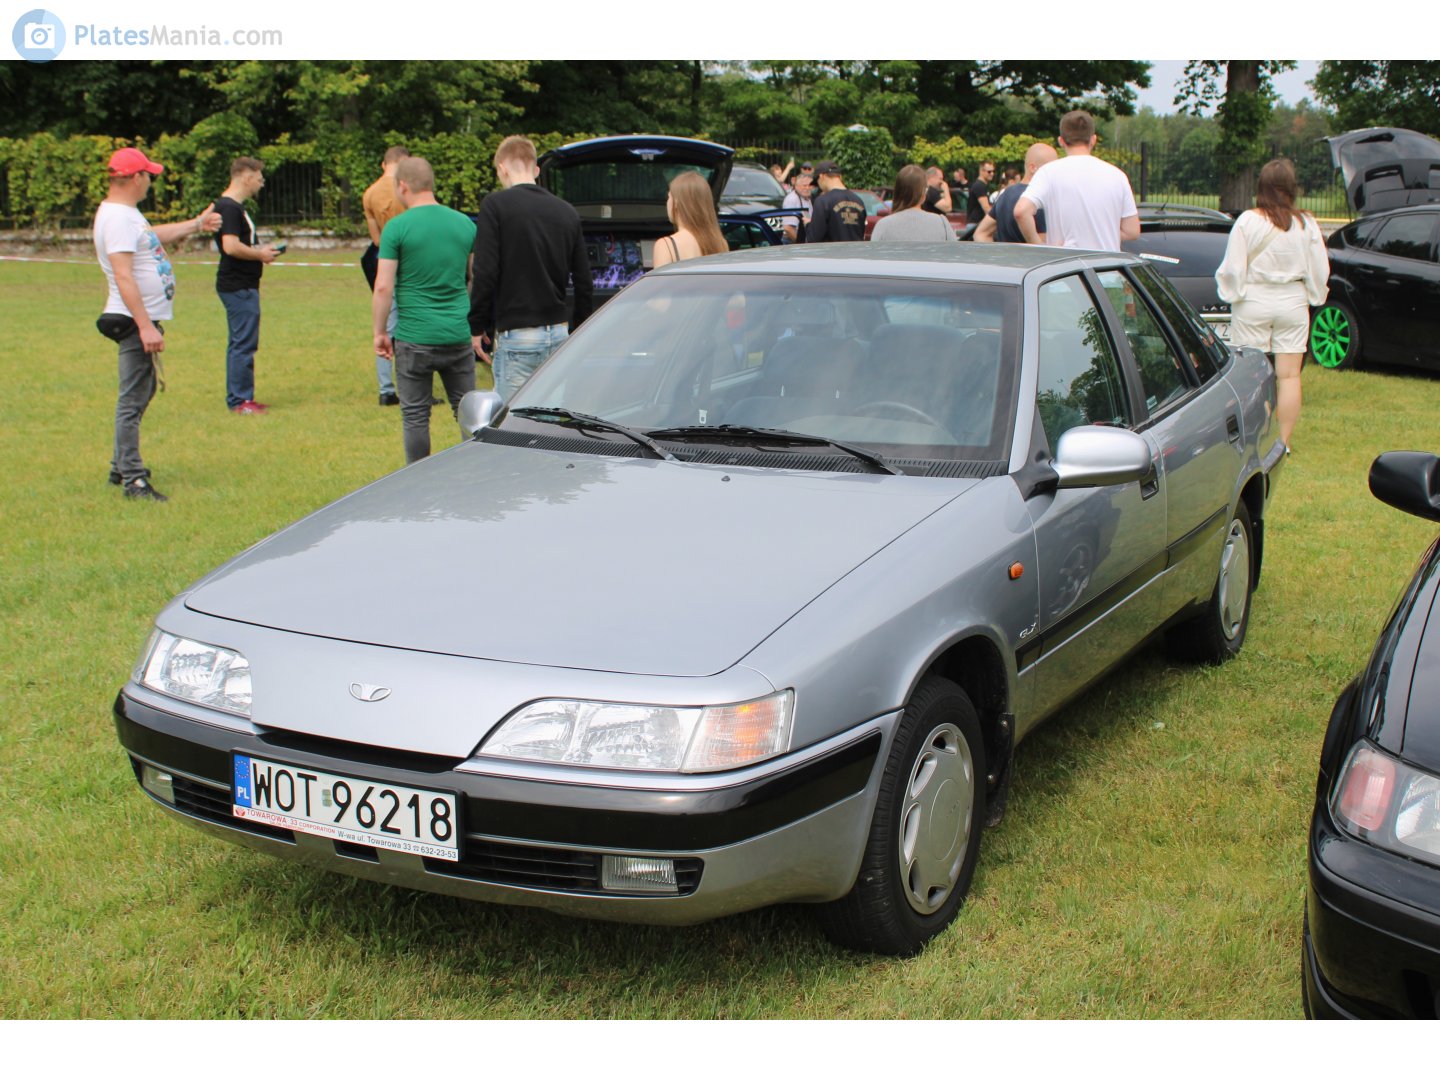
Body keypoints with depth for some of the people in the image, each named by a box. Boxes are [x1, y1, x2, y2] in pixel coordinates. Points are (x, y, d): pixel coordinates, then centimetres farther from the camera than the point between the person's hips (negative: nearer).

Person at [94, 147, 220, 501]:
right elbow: (123, 276, -25)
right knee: (133, 399, -7)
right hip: (135, 321, -11)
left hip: (146, 319, 11)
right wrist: (145, 326, -30)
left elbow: (153, 235, 37)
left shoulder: (128, 214, 15)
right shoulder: (116, 217, -18)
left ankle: (121, 466, 29)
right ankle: (133, 479, -4)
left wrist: (195, 224, 46)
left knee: (142, 393, 19)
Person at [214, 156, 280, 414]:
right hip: (238, 286, -11)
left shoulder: (235, 207, 17)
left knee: (239, 344, 14)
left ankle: (238, 398, 20)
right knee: (244, 344, -7)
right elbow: (231, 246, -26)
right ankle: (241, 400, -2)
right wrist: (260, 255, -13)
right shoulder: (229, 208, -16)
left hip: (240, 286, 11)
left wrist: (260, 249, 11)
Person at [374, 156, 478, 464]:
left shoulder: (397, 227, -8)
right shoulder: (465, 223, 6)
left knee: (415, 416, 7)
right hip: (458, 335, 4)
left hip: (414, 338, -4)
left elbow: (383, 286, -11)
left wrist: (379, 332, 0)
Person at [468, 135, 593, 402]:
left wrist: (477, 326, -2)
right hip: (559, 333, 5)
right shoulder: (567, 212, 10)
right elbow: (584, 282, 11)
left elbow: (486, 273, -12)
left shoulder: (496, 205, -6)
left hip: (516, 334, -5)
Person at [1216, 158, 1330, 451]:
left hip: (1254, 303, -2)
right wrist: (1314, 296, 21)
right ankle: (1284, 441, 9)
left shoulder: (1247, 221, -11)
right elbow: (1320, 271, 4)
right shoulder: (1306, 224, -3)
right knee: (1289, 375, 6)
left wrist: (1232, 295, 9)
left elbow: (1232, 268, -9)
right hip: (1293, 304, 2)